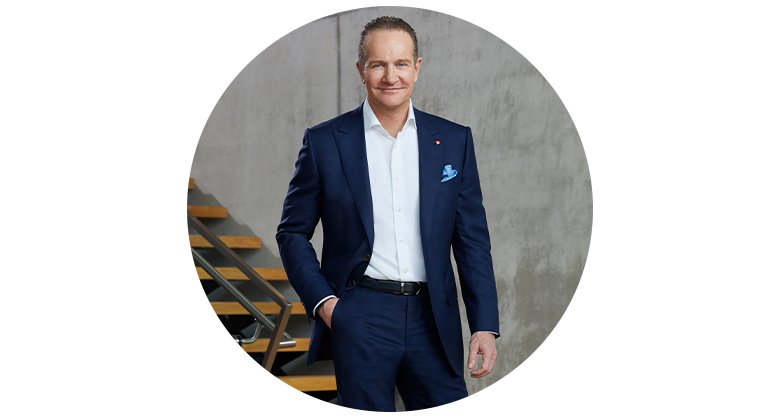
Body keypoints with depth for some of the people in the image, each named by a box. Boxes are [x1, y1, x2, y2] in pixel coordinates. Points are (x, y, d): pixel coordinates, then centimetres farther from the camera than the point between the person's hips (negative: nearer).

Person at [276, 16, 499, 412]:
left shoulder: (454, 141, 8)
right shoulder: (324, 142, 3)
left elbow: (472, 240, 8)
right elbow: (293, 233, 8)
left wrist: (485, 326, 1)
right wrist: (321, 301, -6)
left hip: (433, 321, 2)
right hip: (359, 322, -2)